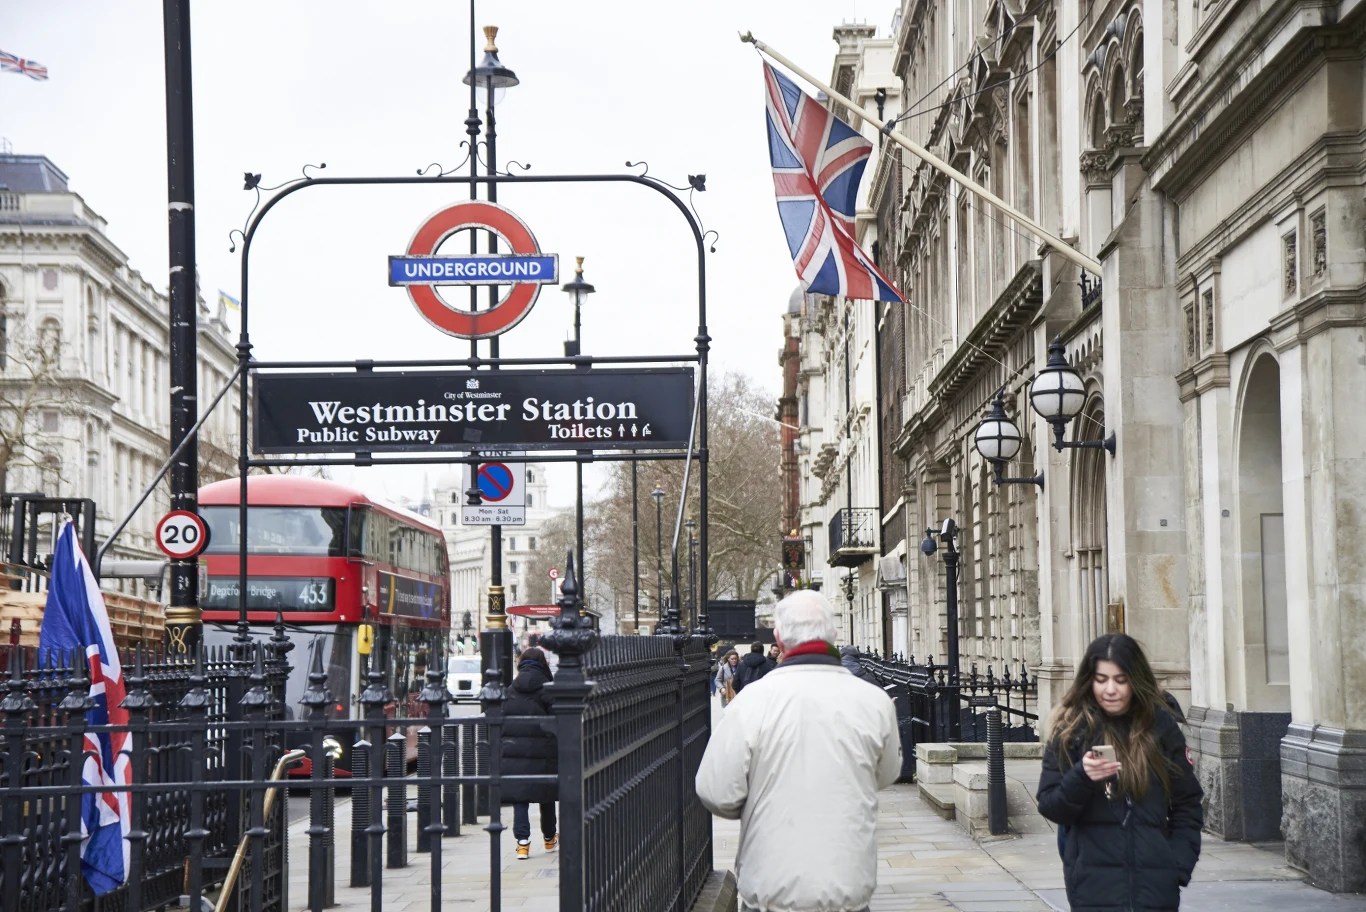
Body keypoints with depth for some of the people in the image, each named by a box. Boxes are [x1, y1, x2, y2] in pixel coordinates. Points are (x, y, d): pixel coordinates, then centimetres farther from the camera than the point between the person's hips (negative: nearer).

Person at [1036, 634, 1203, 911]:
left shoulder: (1161, 727, 5)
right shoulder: (1071, 731, 1)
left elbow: (1188, 803, 9)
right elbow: (1049, 807, -2)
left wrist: (1178, 866, -3)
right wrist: (1081, 778, -20)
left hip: (1156, 888, 2)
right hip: (1094, 889, -1)